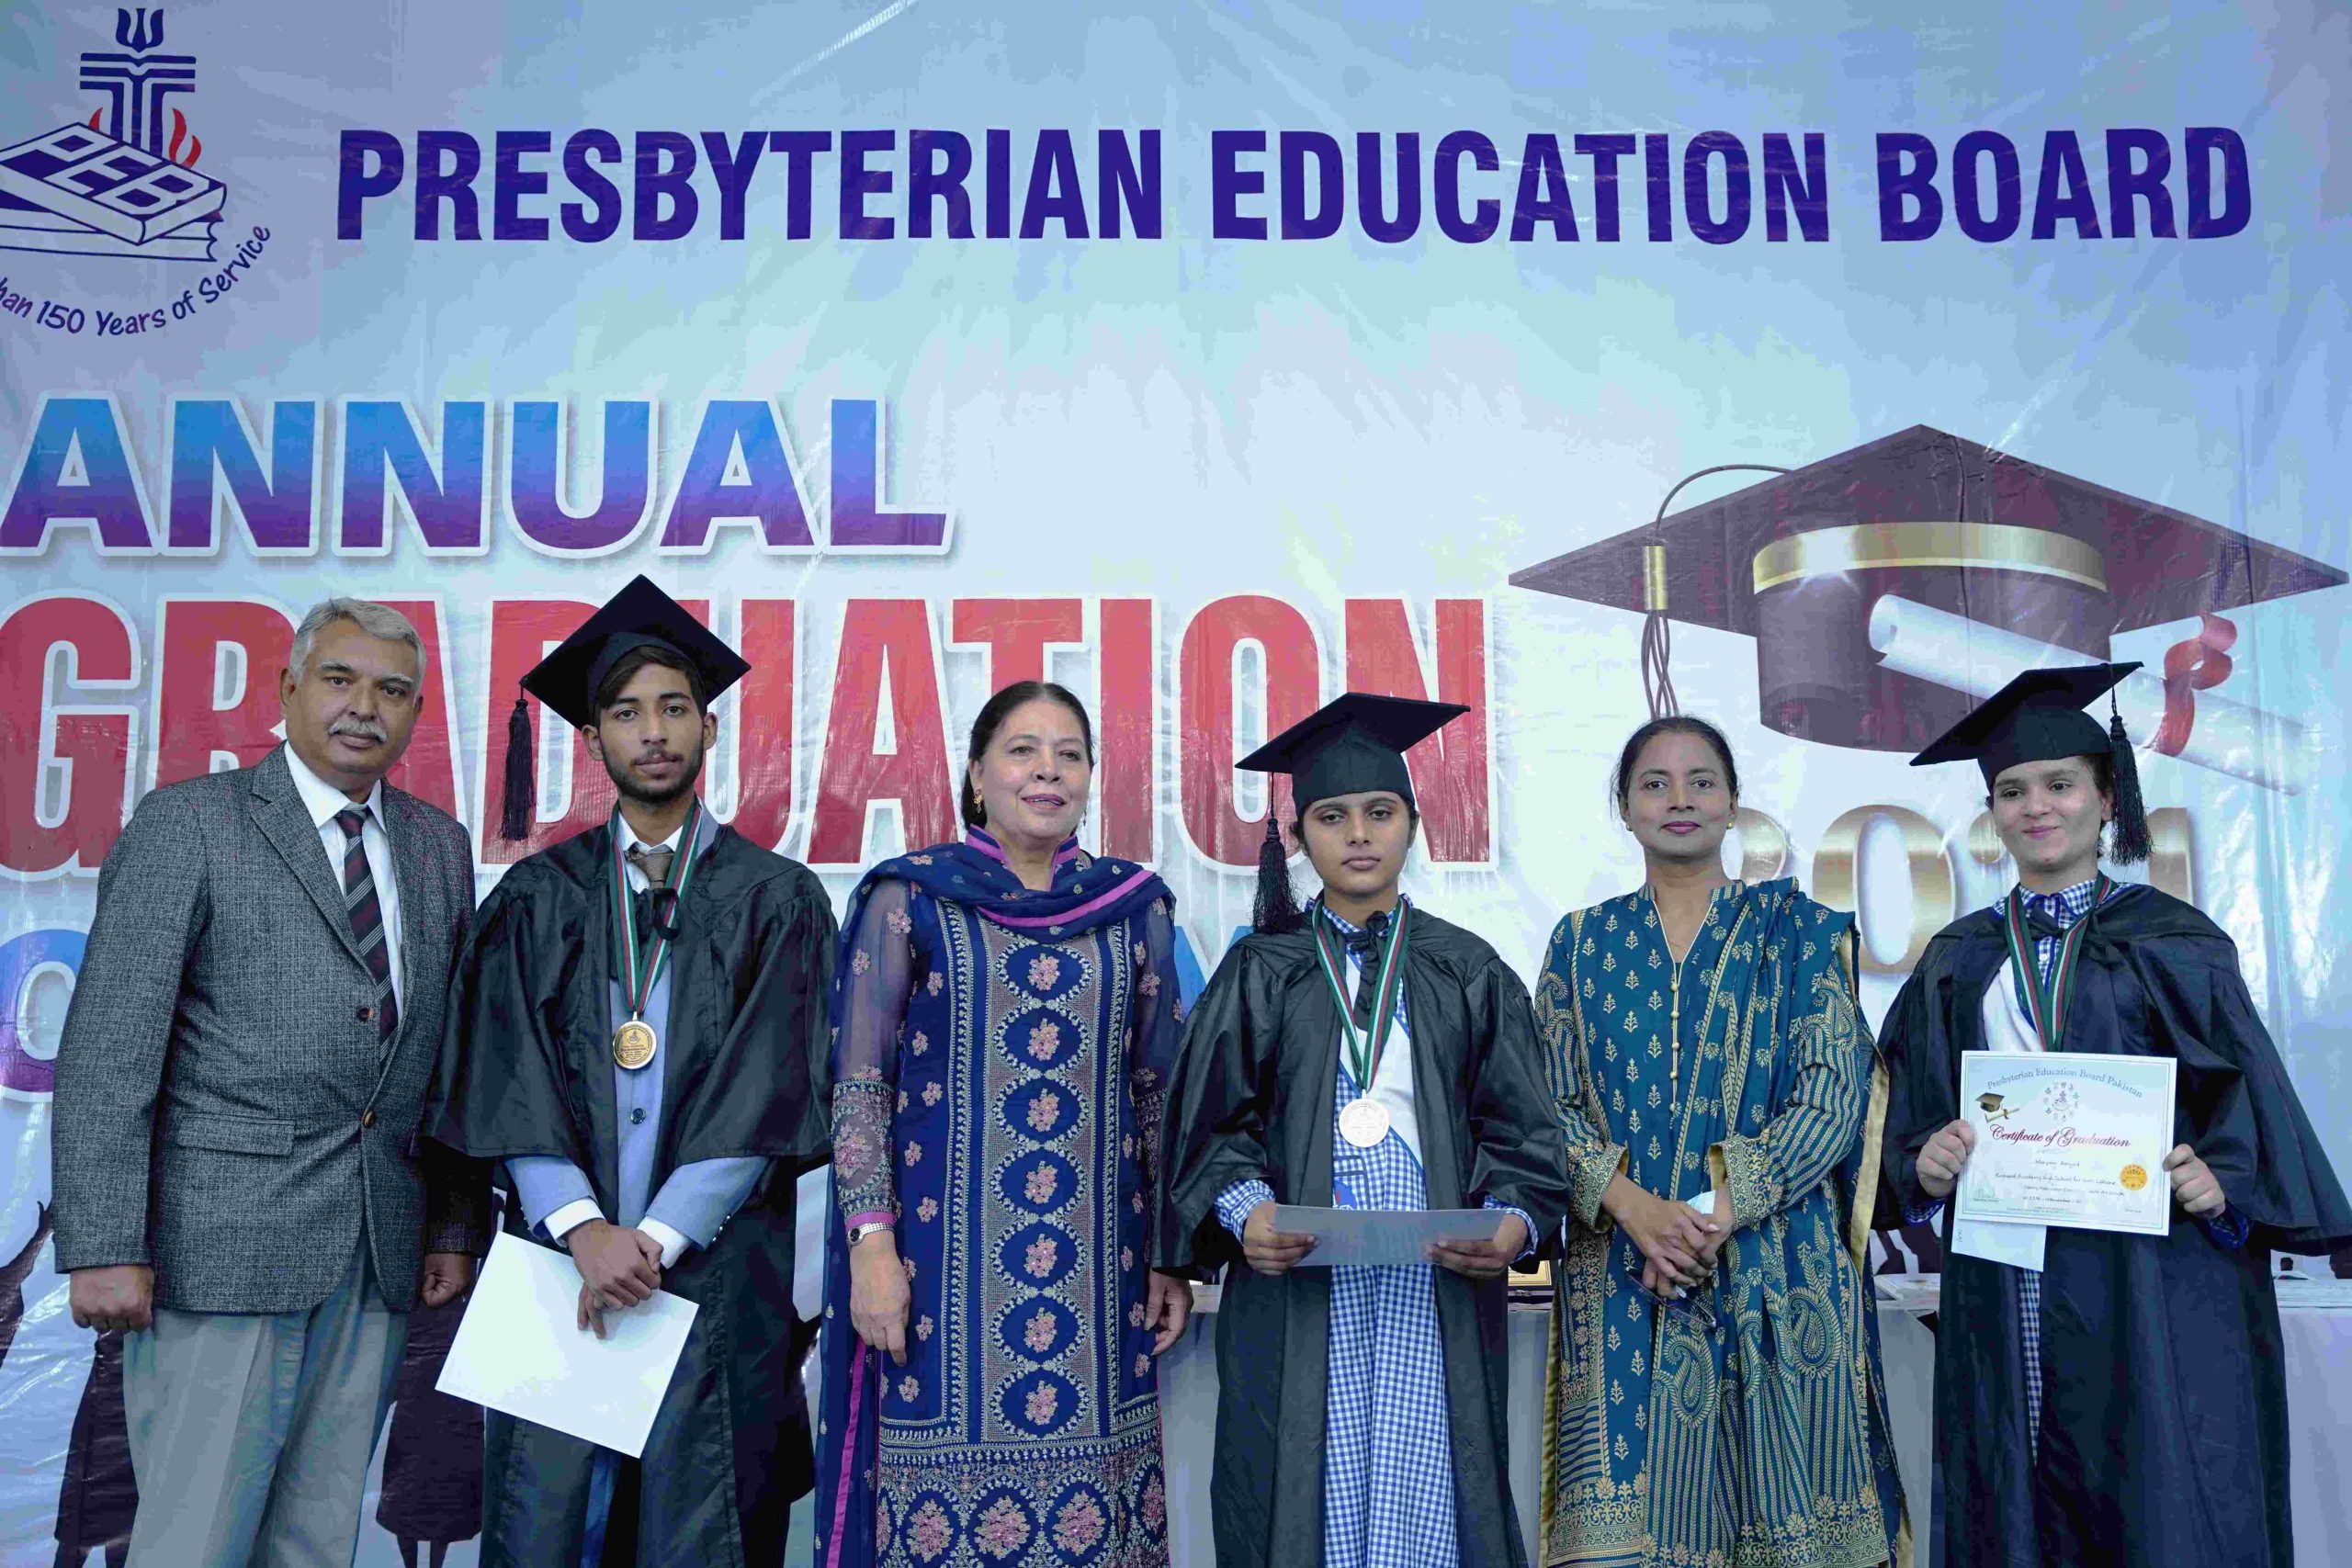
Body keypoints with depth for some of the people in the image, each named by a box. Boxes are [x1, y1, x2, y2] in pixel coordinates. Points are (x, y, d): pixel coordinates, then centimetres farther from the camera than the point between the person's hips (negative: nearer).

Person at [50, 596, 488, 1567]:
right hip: (226, 1243, -5)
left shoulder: (440, 847, 13)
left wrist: (457, 1227, 10)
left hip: (379, 1253, 5)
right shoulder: (187, 824, -3)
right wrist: (105, 1248, -13)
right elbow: (105, 1054, -8)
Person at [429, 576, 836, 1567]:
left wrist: (653, 1239, -11)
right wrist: (585, 1231, -13)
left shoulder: (776, 901, 3)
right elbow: (509, 1088, 0)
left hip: (714, 1271, -1)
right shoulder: (538, 897, 8)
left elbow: (761, 1101, -4)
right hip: (560, 1256, 1)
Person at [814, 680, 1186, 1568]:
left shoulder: (1135, 910, 9)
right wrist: (871, 1246, -9)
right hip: (946, 1258, -2)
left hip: (1100, 1261, 2)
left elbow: (1160, 1092, 11)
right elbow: (858, 1082, -1)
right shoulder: (908, 899, 2)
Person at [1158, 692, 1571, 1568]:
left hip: (1437, 1285, 1)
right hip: (1298, 1285, 0)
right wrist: (1246, 1209, -16)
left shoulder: (1468, 973, 9)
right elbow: (1213, 1122, 3)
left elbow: (1518, 1127, 6)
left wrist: (1515, 1221, -12)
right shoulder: (1261, 972, 7)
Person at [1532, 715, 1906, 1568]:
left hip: (1778, 1269, -1)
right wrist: (1637, 1210, -15)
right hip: (1621, 1277, 1)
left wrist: (1719, 1210, -15)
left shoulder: (1800, 931, 5)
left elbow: (1833, 1092, -4)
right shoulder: (1581, 943, 9)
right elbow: (1551, 1104, 3)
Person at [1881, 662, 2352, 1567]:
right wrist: (1924, 1160, -9)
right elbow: (1911, 1117, 11)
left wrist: (2222, 1179, -16)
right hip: (2004, 1282, 2)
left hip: (2149, 1279, -2)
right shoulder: (1958, 962, 11)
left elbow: (2248, 1090, 1)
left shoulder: (2171, 941, 4)